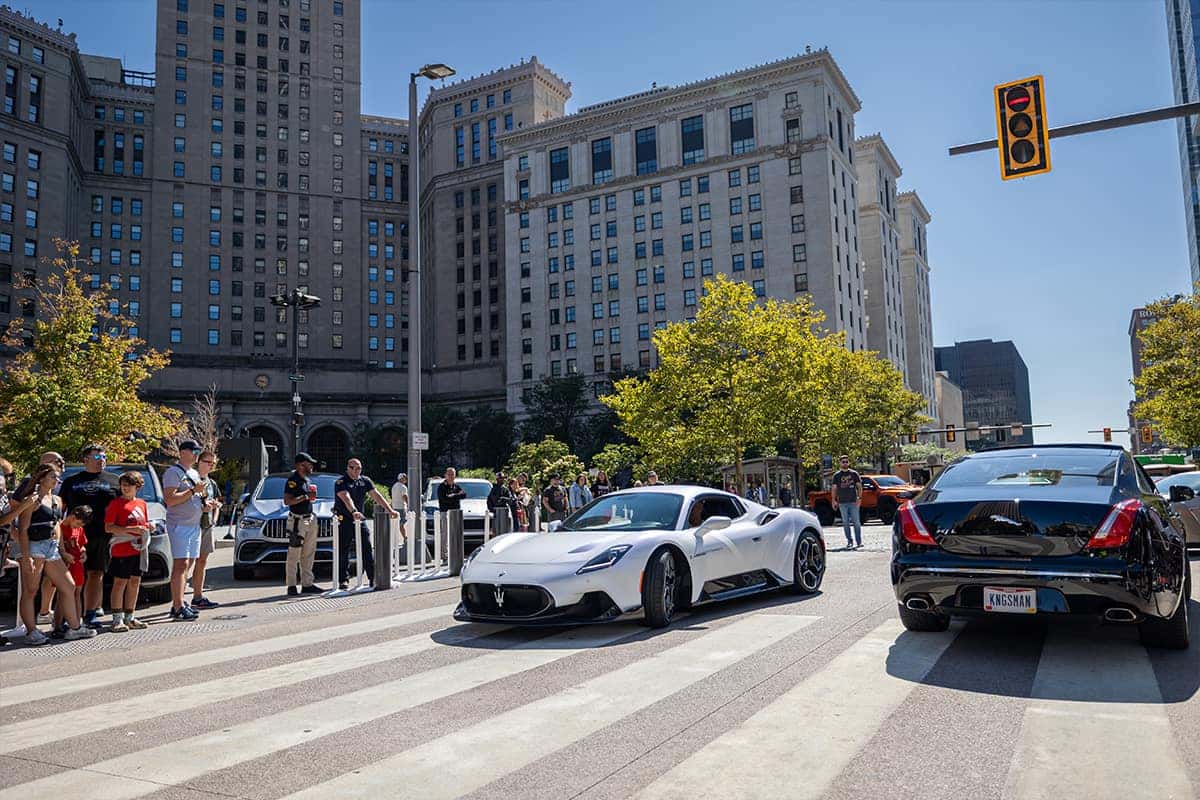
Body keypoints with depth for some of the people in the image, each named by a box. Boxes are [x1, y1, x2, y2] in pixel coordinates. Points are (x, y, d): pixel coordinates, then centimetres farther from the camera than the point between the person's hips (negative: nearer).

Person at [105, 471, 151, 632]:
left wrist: (149, 526, 1)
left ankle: (129, 617, 22)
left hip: (138, 550, 6)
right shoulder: (116, 503, -4)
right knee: (120, 583, -2)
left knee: (135, 582, 11)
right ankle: (117, 619, 3)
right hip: (121, 550, -6)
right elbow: (108, 528, -11)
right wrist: (131, 529, -19)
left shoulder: (142, 503, 14)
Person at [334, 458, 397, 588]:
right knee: (342, 552, 2)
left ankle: (373, 578, 4)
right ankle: (343, 580, 9)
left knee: (367, 550, 1)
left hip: (360, 520, 4)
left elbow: (377, 496, 4)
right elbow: (346, 498, -26)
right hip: (344, 521, -4)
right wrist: (354, 512, -44)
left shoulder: (365, 481, 9)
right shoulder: (341, 482, -9)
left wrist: (390, 510, -7)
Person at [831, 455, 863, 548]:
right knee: (845, 523, 2)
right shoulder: (836, 475, 9)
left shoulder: (854, 474, 7)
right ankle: (849, 541, 9)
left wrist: (859, 497, -6)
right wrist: (834, 500, -1)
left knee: (856, 522, -2)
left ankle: (859, 542, 3)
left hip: (853, 502, -1)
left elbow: (859, 486, 6)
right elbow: (834, 488, 8)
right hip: (842, 502, 1)